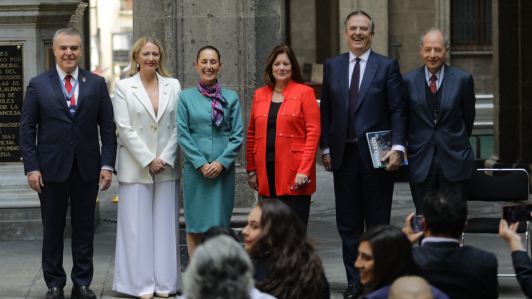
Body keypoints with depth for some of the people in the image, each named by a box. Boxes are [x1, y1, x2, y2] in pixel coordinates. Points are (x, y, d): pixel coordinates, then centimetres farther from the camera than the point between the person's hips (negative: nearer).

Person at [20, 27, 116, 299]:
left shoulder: (97, 84, 7)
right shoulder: (38, 85, 3)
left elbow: (108, 127, 6)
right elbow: (27, 129, 2)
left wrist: (107, 164, -3)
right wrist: (31, 167, -7)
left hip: (87, 169, 1)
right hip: (52, 169, -1)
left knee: (84, 228, 7)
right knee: (52, 229, 6)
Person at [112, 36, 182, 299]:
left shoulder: (173, 86, 8)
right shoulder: (124, 87, 1)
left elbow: (177, 127, 5)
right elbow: (124, 129, -5)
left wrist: (165, 159, -7)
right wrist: (148, 160, -10)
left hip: (166, 167, 2)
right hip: (135, 167, -2)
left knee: (165, 225, 4)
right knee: (138, 226, -1)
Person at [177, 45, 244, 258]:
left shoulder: (231, 98, 7)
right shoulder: (186, 97, 4)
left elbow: (238, 135, 3)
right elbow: (182, 135, -1)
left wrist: (221, 162, -10)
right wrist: (201, 164, -10)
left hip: (224, 169, 1)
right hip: (195, 169, -1)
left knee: (220, 225, 2)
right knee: (195, 224, 1)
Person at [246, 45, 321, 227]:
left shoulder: (304, 93, 1)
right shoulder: (260, 95, 14)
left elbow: (313, 132, -5)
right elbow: (252, 134, 16)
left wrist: (304, 170, -13)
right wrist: (251, 170, 10)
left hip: (294, 171, -4)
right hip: (266, 173, 4)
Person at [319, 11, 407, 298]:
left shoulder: (387, 66, 1)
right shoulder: (332, 66, 10)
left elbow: (397, 111, -3)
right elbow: (325, 111, 12)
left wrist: (397, 147, -13)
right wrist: (325, 148, 5)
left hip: (377, 156, -3)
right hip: (343, 156, 3)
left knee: (378, 223, 4)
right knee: (348, 224, 7)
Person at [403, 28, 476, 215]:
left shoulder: (463, 79, 0)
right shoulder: (408, 81, 2)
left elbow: (469, 117, 10)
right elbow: (403, 119, 10)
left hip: (454, 161, -1)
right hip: (420, 162, 1)